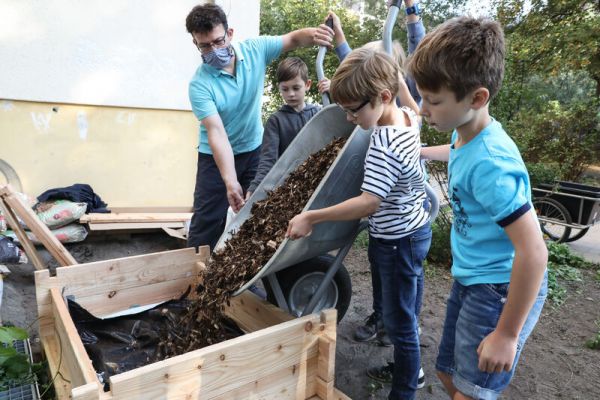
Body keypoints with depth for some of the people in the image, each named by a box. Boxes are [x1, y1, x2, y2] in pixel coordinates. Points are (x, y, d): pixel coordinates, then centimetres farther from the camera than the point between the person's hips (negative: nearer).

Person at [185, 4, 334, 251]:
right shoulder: (199, 84, -22)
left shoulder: (255, 49, -12)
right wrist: (230, 181, -38)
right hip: (217, 157, -3)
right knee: (207, 221, 1)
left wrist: (313, 34, -28)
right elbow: (216, 132, -30)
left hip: (255, 150, 3)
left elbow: (293, 39, -3)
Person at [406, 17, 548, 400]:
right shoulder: (469, 133, -3)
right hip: (470, 279, 9)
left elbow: (534, 252, -29)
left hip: (502, 287, -9)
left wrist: (507, 333, -21)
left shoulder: (490, 164, -29)